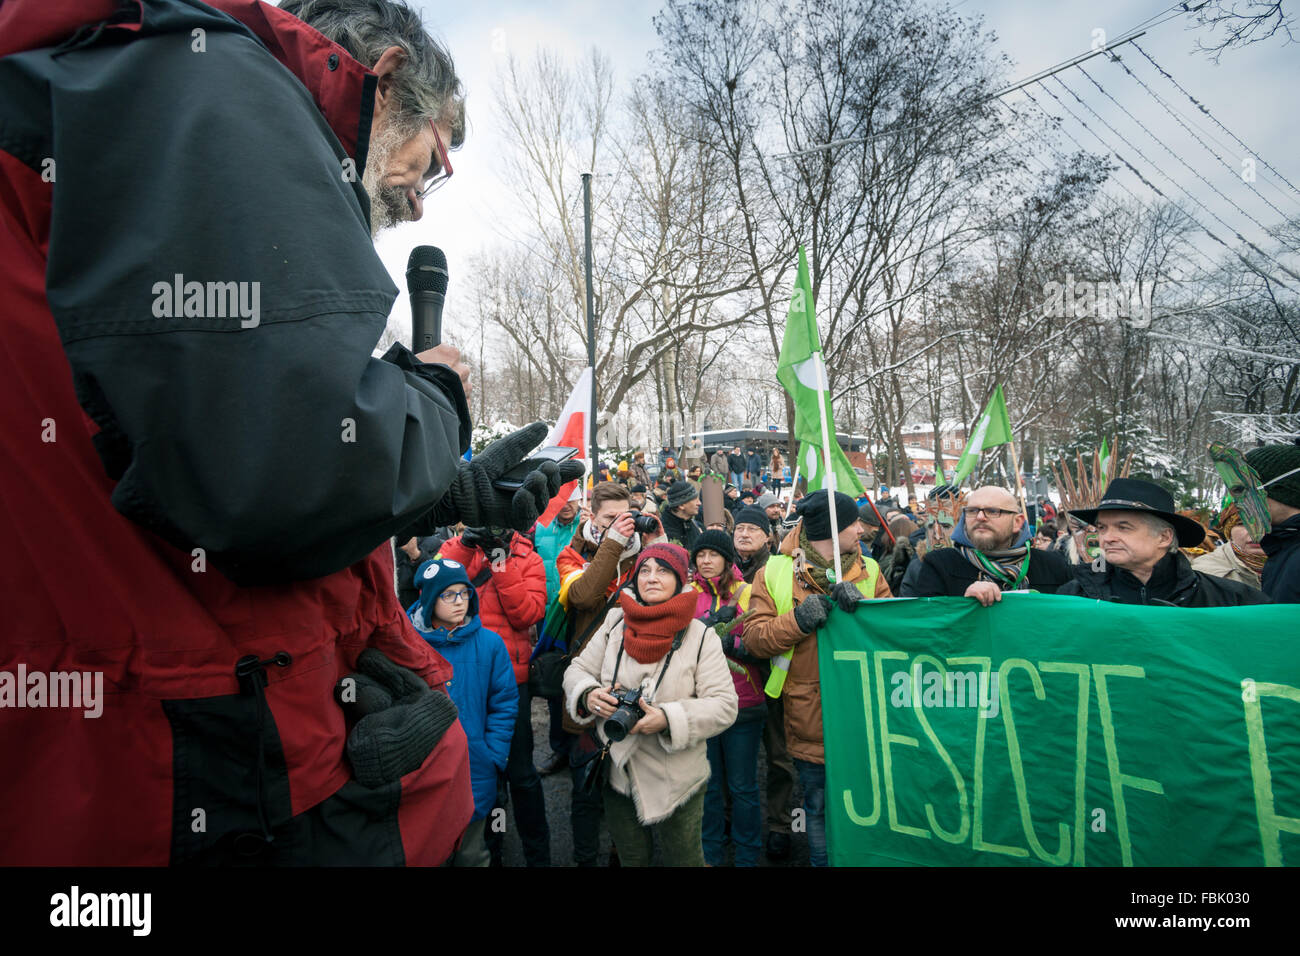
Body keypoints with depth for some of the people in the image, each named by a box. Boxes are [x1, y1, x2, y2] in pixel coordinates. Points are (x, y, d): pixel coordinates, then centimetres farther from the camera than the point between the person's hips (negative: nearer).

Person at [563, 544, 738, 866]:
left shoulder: (701, 636, -9)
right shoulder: (615, 623, 0)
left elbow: (724, 706, -14)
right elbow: (577, 670, 5)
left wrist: (669, 719, -26)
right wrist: (589, 695, -17)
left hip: (676, 781, -3)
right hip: (618, 773, 3)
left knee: (683, 859, 14)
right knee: (630, 859, 23)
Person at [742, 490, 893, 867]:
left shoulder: (869, 571, 6)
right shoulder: (775, 573, -1)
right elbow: (754, 638, -7)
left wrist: (861, 607, -21)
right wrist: (797, 620, -21)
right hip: (810, 717, -1)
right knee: (819, 809, 12)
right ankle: (821, 860, 33)